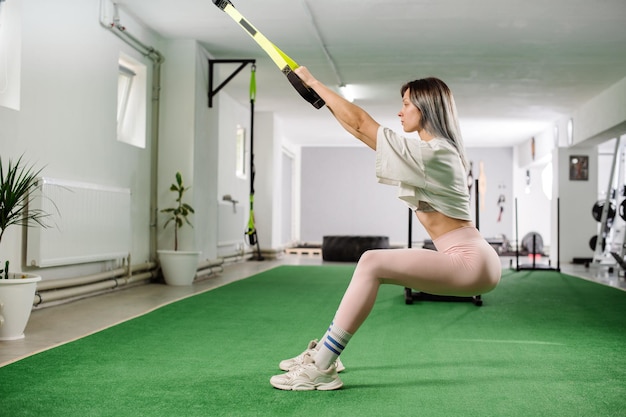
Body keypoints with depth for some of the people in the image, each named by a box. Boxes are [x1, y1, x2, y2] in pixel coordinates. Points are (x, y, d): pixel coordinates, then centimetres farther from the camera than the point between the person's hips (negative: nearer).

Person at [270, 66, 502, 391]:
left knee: (372, 263, -19)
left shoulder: (429, 153, -14)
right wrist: (325, 100, 20)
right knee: (374, 265, 9)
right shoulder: (436, 150, 16)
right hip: (468, 260, 10)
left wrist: (313, 82, -2)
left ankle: (321, 368, -18)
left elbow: (361, 124, -10)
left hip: (470, 261, -10)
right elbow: (366, 130, 20)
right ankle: (325, 351, 11)